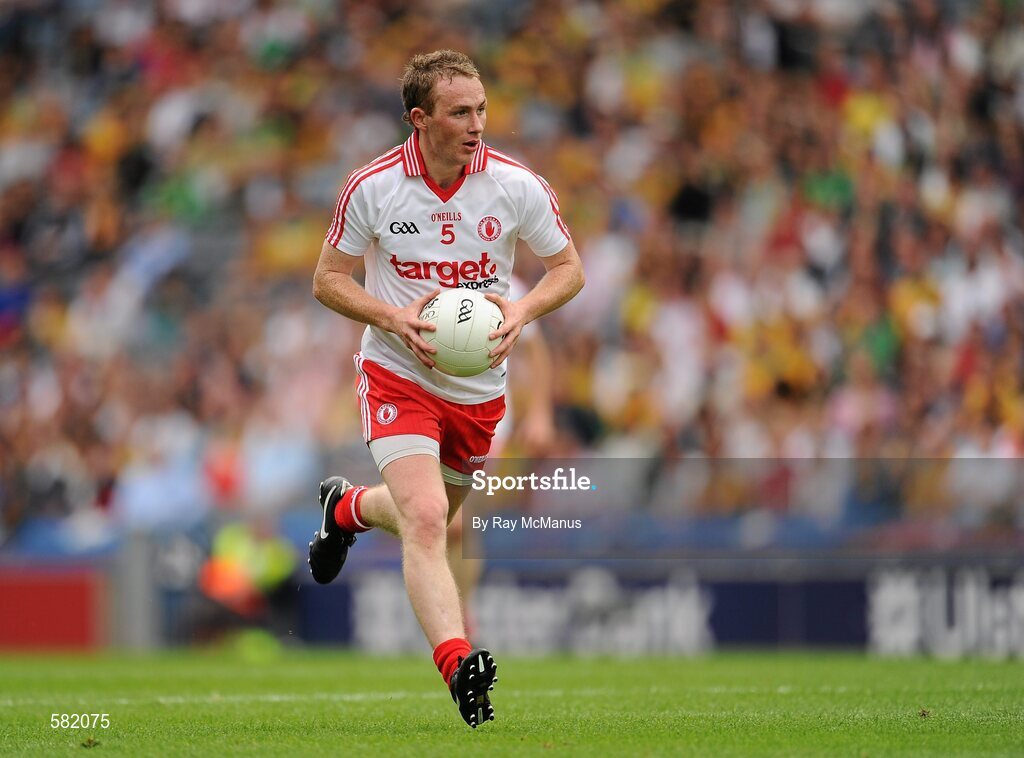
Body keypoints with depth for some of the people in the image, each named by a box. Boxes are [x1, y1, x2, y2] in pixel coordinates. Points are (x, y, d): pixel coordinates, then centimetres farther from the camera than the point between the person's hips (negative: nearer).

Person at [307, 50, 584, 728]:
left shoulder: (518, 186, -10)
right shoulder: (372, 187, -12)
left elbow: (568, 269, 2)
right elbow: (328, 278, -1)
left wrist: (523, 311, -18)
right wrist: (392, 317, -19)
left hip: (480, 387, 3)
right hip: (398, 375, -3)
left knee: (430, 519, 21)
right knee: (425, 521, -23)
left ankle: (348, 507, 54)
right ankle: (459, 667, -32)